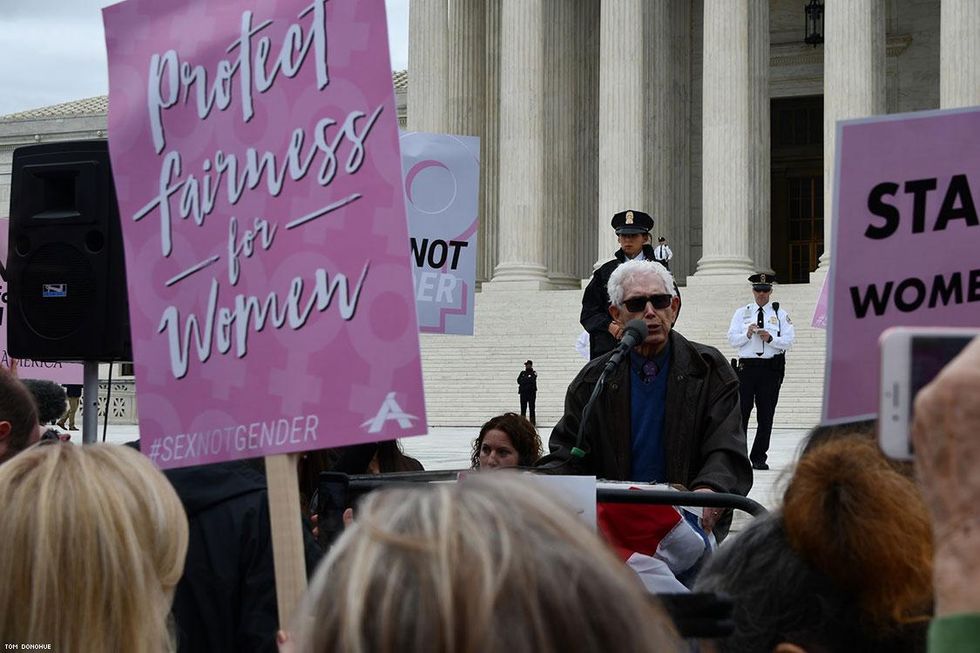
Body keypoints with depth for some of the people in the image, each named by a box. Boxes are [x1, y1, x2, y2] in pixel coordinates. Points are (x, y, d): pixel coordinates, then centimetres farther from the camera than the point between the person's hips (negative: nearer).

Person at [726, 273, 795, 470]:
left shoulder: (780, 314, 9)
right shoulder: (742, 313, 13)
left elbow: (789, 341, 0)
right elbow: (732, 339, 6)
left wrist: (770, 339, -16)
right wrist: (747, 334, -12)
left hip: (771, 367, 0)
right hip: (747, 366, 0)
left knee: (766, 415, 2)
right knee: (741, 412, -3)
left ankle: (759, 458, 9)